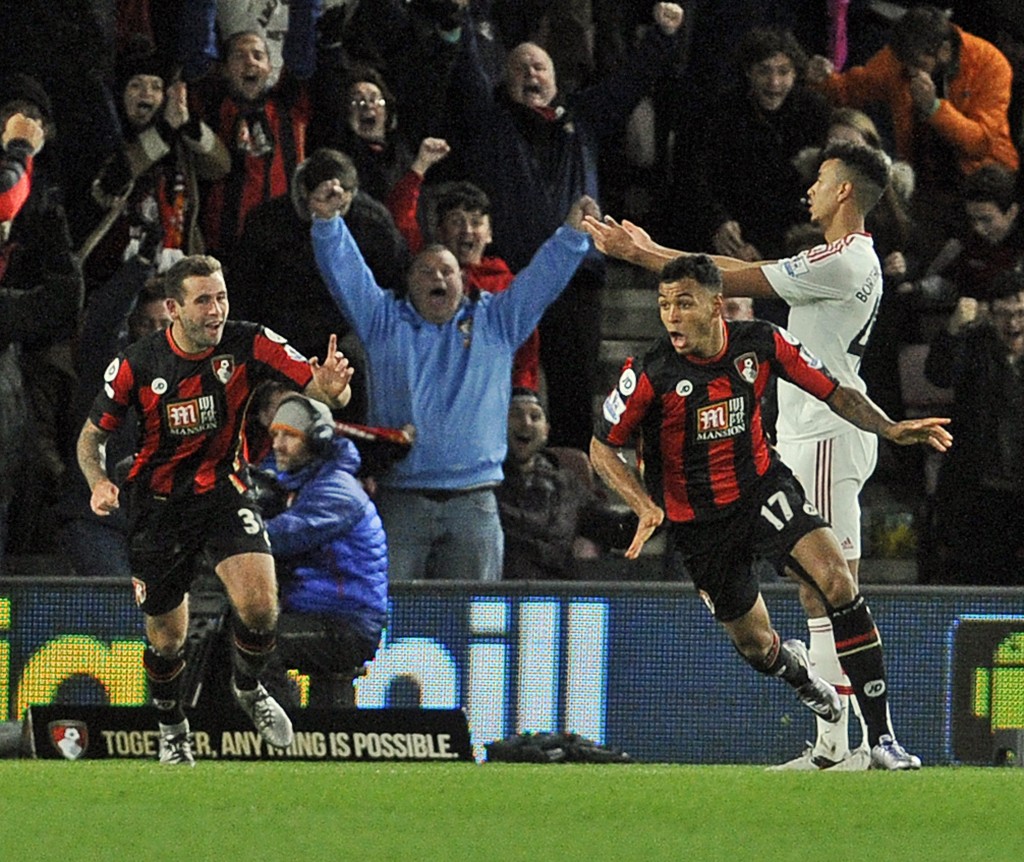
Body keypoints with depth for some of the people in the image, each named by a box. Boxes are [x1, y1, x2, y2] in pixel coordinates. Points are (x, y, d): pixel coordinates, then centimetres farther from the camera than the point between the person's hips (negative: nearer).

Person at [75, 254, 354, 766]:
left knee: (259, 604, -22)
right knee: (166, 640, 8)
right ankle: (172, 729, 39)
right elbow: (92, 435, -1)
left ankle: (248, 687, 11)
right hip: (159, 506, 0)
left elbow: (318, 387, -20)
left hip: (224, 491, 0)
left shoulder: (248, 345, -15)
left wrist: (332, 387, -45)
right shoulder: (136, 365, -14)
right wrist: (99, 482, -22)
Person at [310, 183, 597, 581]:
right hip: (399, 500, -1)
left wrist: (574, 233, -3)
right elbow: (346, 272, 4)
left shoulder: (494, 323, 15)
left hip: (473, 504, 1)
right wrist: (328, 221, -10)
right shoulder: (384, 322, 13)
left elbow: (542, 279, 11)